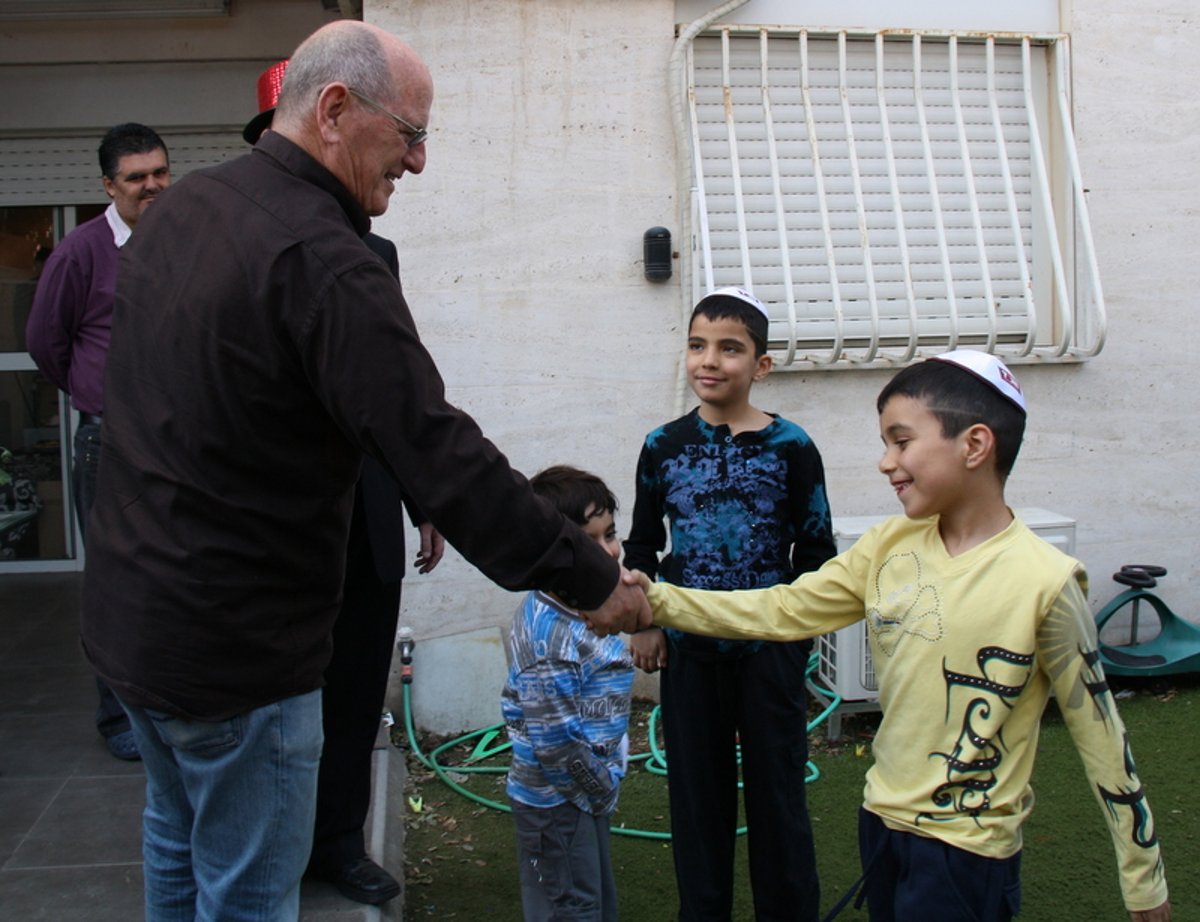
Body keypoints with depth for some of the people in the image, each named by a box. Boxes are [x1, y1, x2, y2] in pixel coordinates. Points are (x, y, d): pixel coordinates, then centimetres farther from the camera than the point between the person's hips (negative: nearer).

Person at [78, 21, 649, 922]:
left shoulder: (182, 206, 4)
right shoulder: (325, 263, -24)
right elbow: (443, 456, -26)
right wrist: (595, 581, -18)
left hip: (126, 605, 9)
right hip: (232, 644, -9)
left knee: (179, 834, 26)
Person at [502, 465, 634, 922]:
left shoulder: (561, 611, 2)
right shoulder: (555, 634, -28)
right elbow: (556, 741, -29)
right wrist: (601, 788, -13)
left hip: (583, 798, 10)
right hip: (561, 804, -9)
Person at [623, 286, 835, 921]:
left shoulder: (790, 447, -5)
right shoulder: (663, 446, 2)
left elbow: (816, 548, 1)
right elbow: (641, 546, 10)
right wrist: (644, 623, 4)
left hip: (769, 647, -2)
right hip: (688, 648, 2)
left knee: (776, 791, 7)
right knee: (696, 793, 11)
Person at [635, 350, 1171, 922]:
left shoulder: (1044, 581, -17)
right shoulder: (889, 547, -1)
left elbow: (1099, 733, -10)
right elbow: (782, 611, 2)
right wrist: (656, 601, -7)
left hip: (968, 850, -5)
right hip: (882, 820, 6)